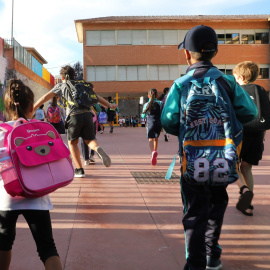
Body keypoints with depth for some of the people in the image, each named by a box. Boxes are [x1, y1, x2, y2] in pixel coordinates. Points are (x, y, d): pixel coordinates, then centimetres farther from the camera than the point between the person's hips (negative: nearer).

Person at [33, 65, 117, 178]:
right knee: (90, 140, 16)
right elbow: (97, 97, 30)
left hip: (74, 116, -3)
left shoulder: (61, 86, 15)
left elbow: (45, 98, 9)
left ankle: (79, 170, 10)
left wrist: (31, 109, 14)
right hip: (87, 114, 3)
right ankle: (98, 149, -20)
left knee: (72, 142, 15)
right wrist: (110, 105, 42)